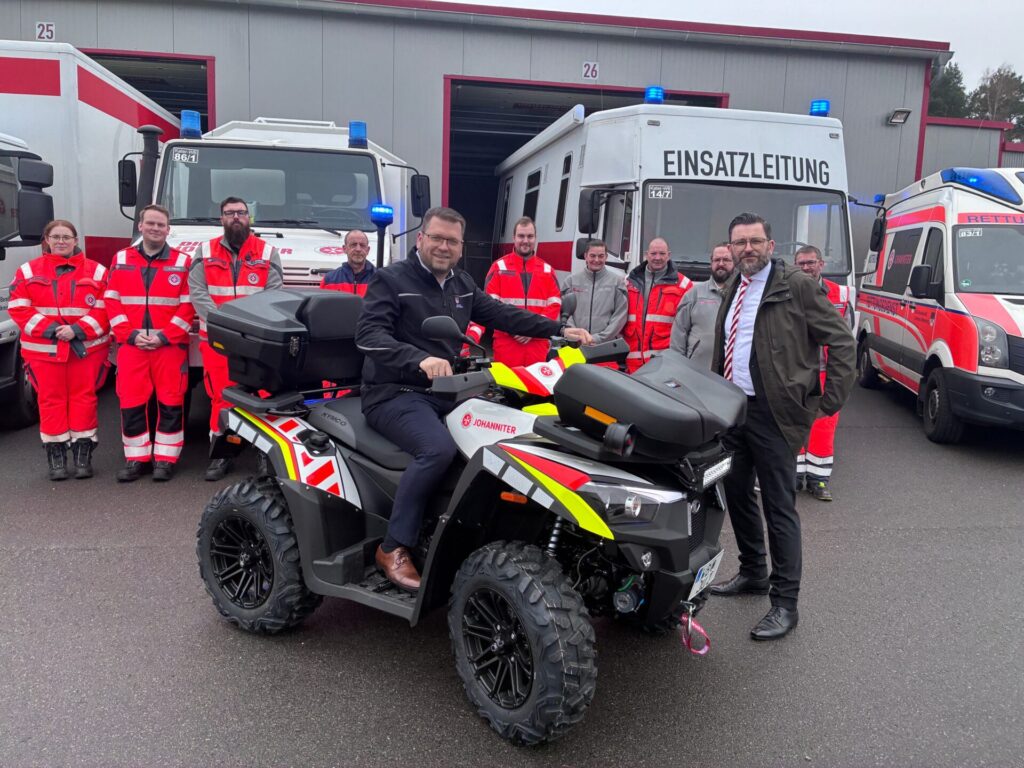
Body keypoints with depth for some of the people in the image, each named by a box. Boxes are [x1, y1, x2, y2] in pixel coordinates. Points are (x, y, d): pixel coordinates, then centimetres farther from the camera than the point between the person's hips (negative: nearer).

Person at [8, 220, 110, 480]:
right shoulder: (28, 272, 7)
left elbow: (105, 310, -3)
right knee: (51, 401, 4)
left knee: (83, 398, 2)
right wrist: (51, 329, -13)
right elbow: (19, 309, 0)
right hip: (43, 350, 1)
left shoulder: (96, 271, 4)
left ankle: (83, 456, 11)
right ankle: (56, 458, 12)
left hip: (87, 348, -1)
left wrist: (77, 330, -15)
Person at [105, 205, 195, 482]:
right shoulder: (121, 260, 12)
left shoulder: (182, 262, 5)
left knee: (170, 403, -1)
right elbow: (112, 302, 7)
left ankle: (165, 458, 8)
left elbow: (187, 306, -1)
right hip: (131, 345, 2)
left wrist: (164, 336, -11)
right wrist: (131, 335, -6)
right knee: (131, 403, 3)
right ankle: (136, 458, 13)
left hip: (170, 345, -2)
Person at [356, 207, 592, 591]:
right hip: (394, 393, -7)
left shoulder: (462, 284, 16)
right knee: (438, 448, -33)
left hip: (444, 390, 8)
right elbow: (369, 334, -19)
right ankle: (393, 548, -21)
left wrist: (558, 329, 1)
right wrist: (419, 360, -36)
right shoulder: (390, 279, -6)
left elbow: (501, 313, 12)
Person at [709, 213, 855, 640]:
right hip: (732, 408, 7)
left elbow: (842, 342, -8)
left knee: (779, 506, -2)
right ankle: (752, 574, 35)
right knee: (736, 494, 16)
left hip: (772, 413, -7)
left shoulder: (797, 286, -9)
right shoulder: (733, 287, 13)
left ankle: (785, 603, 7)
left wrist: (829, 401, -10)